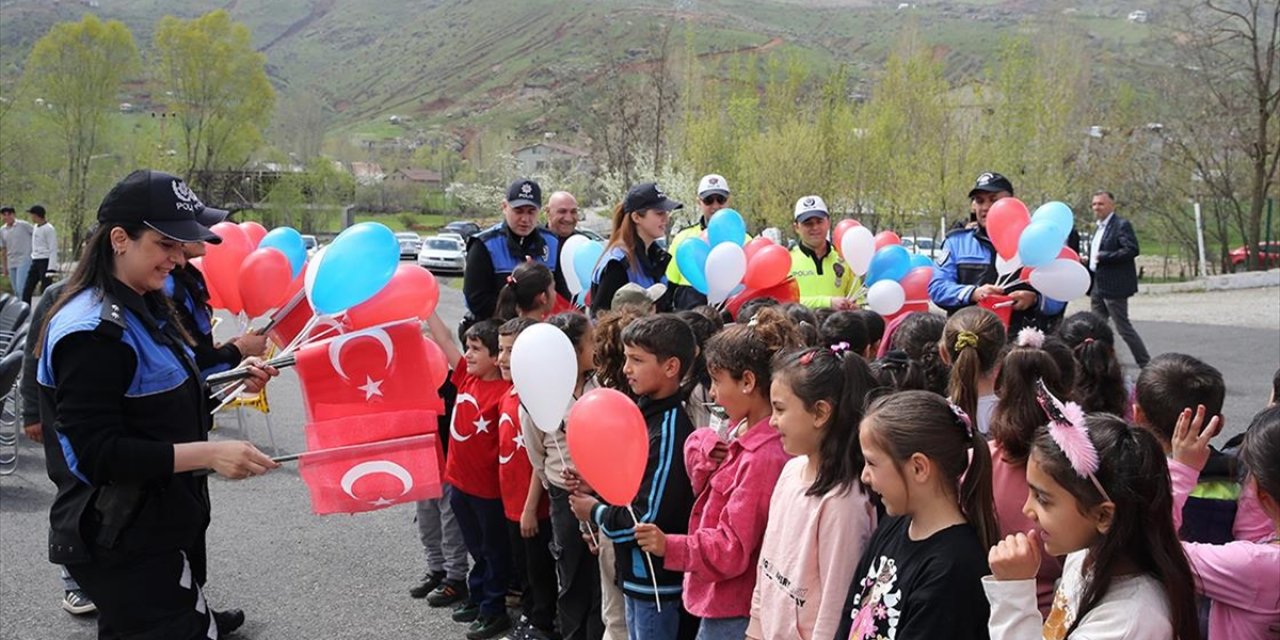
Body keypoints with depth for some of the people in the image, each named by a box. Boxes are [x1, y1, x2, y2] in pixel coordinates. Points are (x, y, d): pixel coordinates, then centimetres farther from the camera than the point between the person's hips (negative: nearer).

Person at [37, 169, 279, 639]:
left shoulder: (142, 309, 9)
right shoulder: (92, 331, -21)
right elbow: (97, 453, -25)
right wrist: (209, 453, -29)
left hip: (159, 526, 10)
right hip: (121, 544, -10)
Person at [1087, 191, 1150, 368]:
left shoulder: (1122, 225, -11)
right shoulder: (1099, 227, 18)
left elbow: (1132, 249, -23)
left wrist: (1102, 257, -23)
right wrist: (1088, 260, 6)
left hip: (1114, 286, -9)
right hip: (1097, 287, 9)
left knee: (1123, 327, -5)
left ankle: (1146, 365, 4)